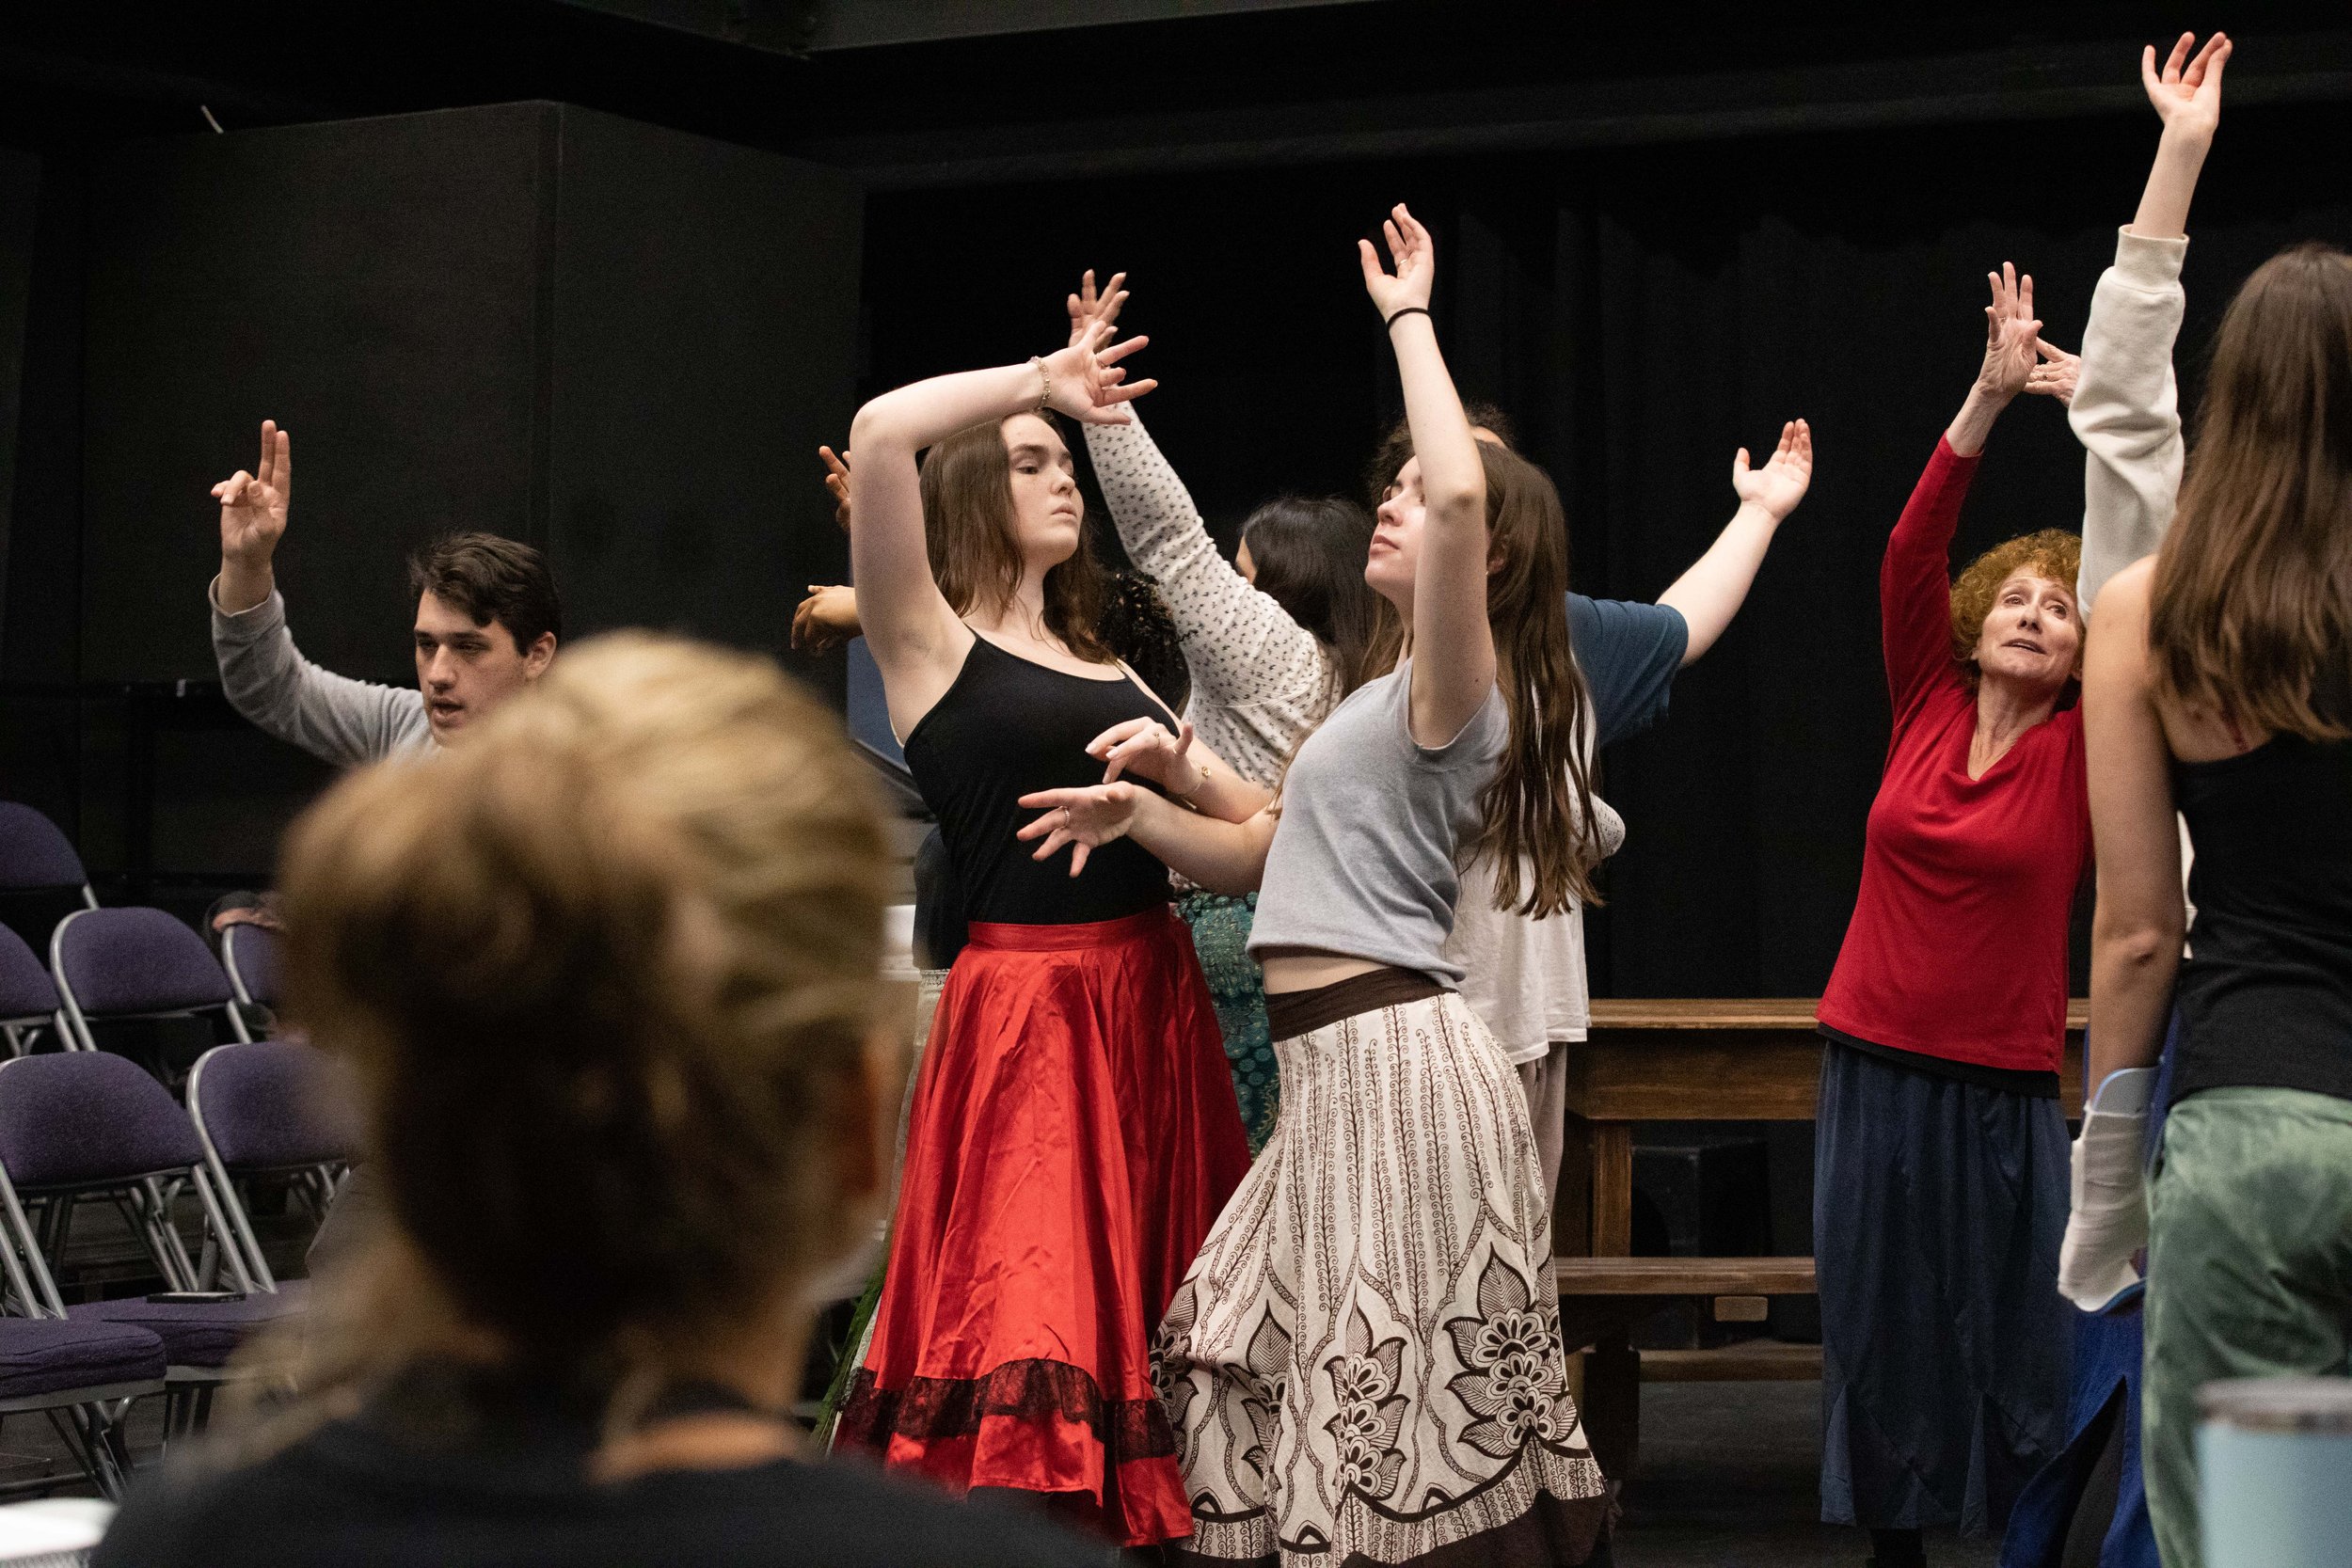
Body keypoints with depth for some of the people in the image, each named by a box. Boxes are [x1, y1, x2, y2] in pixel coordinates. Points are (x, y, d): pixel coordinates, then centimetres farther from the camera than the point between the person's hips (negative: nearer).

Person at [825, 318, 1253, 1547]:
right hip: (1024, 1007, -6)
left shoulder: (1106, 671, 19)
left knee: (1140, 1325, 7)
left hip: (1155, 1004, 7)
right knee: (1025, 1319, -12)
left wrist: (1178, 767, -5)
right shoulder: (930, 647, 2)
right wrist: (1038, 380, -3)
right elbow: (878, 434, -14)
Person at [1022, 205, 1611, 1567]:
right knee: (1263, 1365, 11)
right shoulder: (1391, 701, 21)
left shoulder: (1453, 689, -9)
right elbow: (1262, 855, 25)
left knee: (1407, 1411, -7)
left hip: (1398, 1058, -10)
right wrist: (1139, 813, 6)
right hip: (1341, 1066, 10)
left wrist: (1410, 318, -17)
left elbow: (1461, 493, -29)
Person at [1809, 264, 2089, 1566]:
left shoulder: (2085, 750, -2)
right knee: (1878, 1329, 9)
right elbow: (1911, 555, -7)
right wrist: (1989, 398, -17)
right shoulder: (1927, 708, 4)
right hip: (1874, 1066, 3)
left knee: (2015, 1348, 0)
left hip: (2004, 1091, -2)